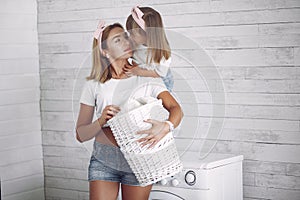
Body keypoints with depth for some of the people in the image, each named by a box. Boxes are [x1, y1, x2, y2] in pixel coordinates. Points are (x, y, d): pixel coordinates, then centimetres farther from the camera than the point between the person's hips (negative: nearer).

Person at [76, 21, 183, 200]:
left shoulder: (146, 79, 0)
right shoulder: (94, 85, 1)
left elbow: (176, 109, -11)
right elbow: (80, 135, 1)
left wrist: (165, 127, -32)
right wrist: (101, 121, -18)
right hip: (104, 160, 0)